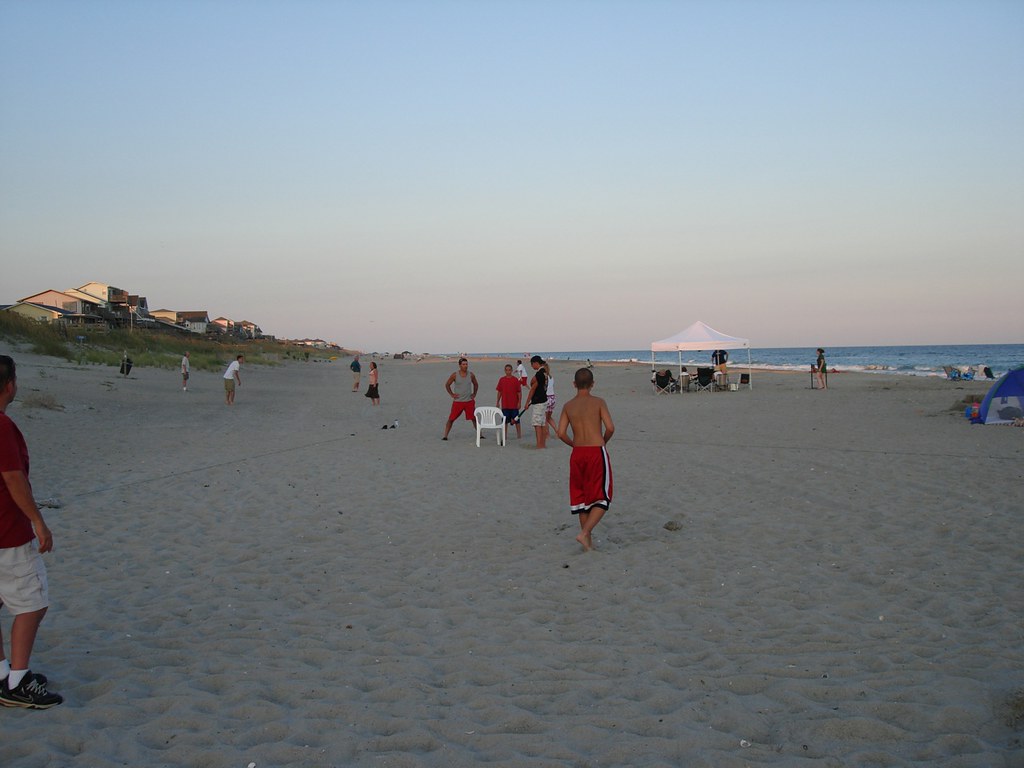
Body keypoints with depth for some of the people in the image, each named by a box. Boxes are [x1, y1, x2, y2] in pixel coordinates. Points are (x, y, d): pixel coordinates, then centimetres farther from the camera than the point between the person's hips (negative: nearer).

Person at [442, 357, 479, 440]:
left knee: (474, 419, 5)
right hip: (457, 401, -2)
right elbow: (447, 385, 6)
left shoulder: (471, 375, 2)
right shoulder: (455, 375, -6)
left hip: (469, 401, 2)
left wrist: (474, 394, 9)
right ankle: (445, 436, 3)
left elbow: (476, 384, 19)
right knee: (451, 419, -2)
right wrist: (451, 394, -1)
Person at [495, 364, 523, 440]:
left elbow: (519, 392, -2)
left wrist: (519, 402, -8)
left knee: (516, 420, 4)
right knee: (505, 421, 7)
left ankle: (519, 435, 12)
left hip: (514, 404, -2)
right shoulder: (501, 380, 4)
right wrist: (497, 402, 7)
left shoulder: (515, 380, -4)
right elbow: (499, 392, 9)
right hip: (504, 405, 2)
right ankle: (505, 435, 15)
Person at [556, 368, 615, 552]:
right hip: (597, 453, -4)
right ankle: (585, 533, -14)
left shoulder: (568, 406, 4)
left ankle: (588, 540, 18)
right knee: (601, 498, 3)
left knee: (581, 496, 14)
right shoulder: (598, 402, -4)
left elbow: (561, 433, -3)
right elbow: (610, 428, -12)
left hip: (577, 454, 4)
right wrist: (603, 442, 8)